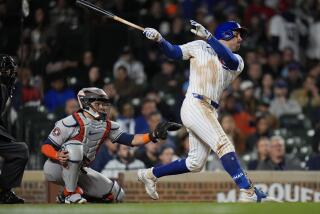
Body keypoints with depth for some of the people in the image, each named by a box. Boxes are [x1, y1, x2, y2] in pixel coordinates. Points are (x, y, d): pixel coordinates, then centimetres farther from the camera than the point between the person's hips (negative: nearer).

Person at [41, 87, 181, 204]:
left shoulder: (107, 126, 0)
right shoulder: (72, 123, -21)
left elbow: (131, 140, -6)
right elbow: (46, 146, -20)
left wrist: (154, 135, -20)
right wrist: (58, 155, -41)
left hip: (79, 170, 7)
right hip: (55, 167, -7)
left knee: (117, 194, 2)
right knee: (75, 148, -37)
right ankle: (69, 193, -25)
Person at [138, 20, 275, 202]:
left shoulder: (237, 61, 16)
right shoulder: (200, 47, 9)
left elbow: (230, 59, -7)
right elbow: (174, 52, 7)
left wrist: (208, 36, -20)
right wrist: (159, 39, -14)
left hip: (211, 112, 7)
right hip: (195, 104, -7)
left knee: (195, 163, 9)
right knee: (224, 145, -22)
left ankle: (150, 174, 25)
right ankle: (248, 191, -32)